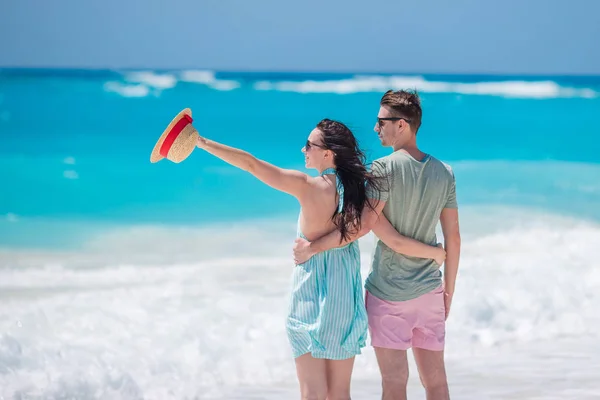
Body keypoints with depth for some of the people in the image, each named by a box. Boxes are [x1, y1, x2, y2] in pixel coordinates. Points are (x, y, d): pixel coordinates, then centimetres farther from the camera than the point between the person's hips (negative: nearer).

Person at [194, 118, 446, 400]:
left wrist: (203, 143, -7)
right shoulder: (361, 195, -4)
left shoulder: (308, 187, -14)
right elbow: (396, 241, -4)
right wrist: (438, 253, 11)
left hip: (311, 295, -4)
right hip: (346, 297, 4)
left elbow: (250, 164, -14)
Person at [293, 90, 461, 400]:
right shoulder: (444, 173, 5)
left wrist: (313, 247, -13)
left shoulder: (385, 168, -12)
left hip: (388, 293, -5)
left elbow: (363, 224, -20)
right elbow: (453, 238, 7)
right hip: (429, 292, 5)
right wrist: (448, 291, 15)